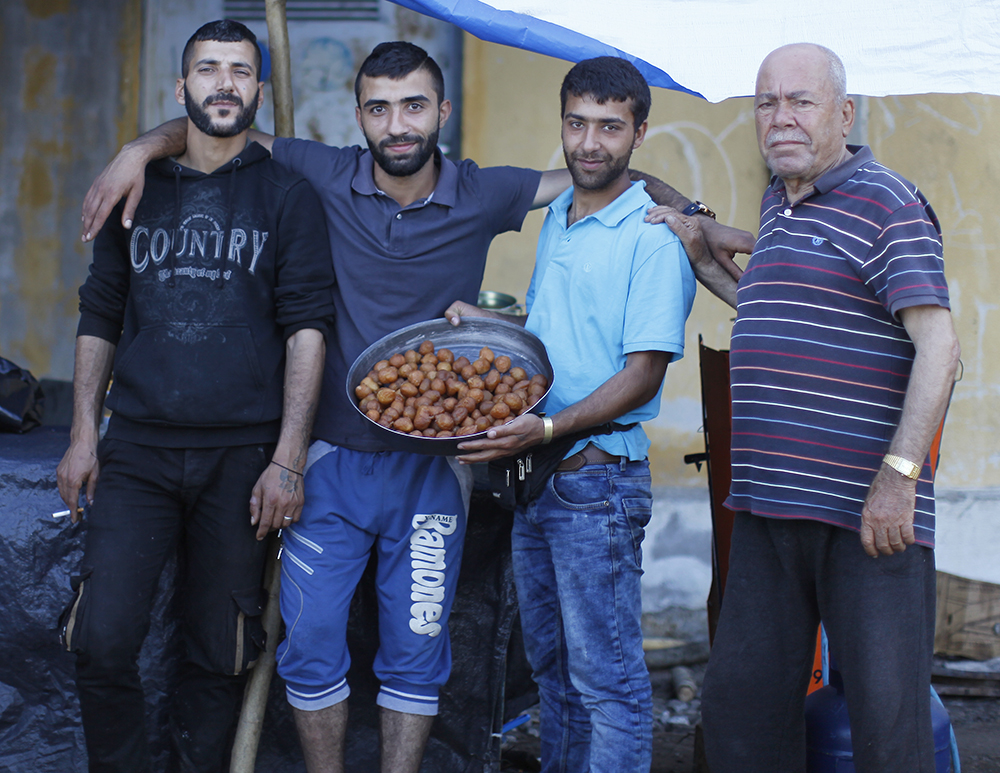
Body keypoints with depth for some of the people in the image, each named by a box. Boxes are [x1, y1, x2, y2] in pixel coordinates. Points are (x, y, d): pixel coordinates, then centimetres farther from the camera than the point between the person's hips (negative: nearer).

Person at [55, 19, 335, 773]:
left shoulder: (287, 195, 4)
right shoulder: (137, 191, 12)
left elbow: (307, 327, -2)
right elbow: (100, 317, 17)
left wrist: (288, 461, -9)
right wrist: (84, 435, 8)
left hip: (241, 456, -2)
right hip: (136, 453, 2)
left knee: (218, 655, 4)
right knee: (102, 641, -8)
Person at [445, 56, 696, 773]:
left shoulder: (655, 235, -13)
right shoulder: (555, 218, 13)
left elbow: (643, 373, -18)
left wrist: (547, 428, -27)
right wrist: (481, 319, 8)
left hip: (598, 478, -8)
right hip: (534, 476, 8)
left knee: (605, 676, -5)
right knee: (551, 662, 17)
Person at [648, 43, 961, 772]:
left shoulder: (886, 204, -7)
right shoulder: (780, 203, 20)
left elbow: (938, 345, -16)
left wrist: (899, 473, -25)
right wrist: (700, 259, 27)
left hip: (866, 508, -8)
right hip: (769, 506, 8)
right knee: (742, 705, 9)